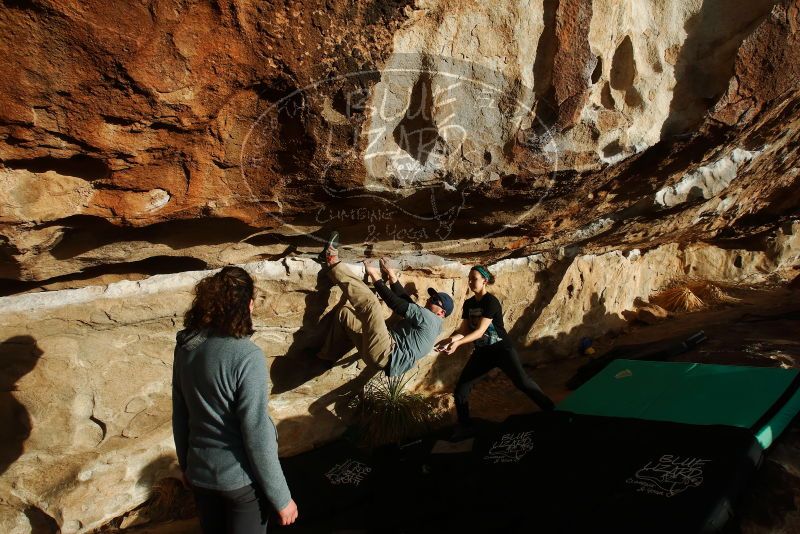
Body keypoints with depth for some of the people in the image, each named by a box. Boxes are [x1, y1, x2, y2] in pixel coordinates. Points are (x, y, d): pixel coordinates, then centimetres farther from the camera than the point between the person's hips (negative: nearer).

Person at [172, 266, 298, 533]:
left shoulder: (185, 347, -6)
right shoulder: (246, 356, -25)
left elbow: (179, 415, 4)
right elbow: (257, 435, -22)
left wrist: (185, 464, 19)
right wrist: (281, 498, -12)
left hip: (199, 472, 6)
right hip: (241, 478, -5)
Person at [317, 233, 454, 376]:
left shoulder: (429, 318, -3)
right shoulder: (424, 317, 26)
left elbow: (395, 303, -6)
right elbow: (404, 300, 23)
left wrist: (374, 275, -2)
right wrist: (391, 274, 18)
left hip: (386, 355, -10)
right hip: (384, 349, 10)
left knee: (370, 302, -26)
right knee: (344, 311, 15)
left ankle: (332, 262, -17)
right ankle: (326, 359, 10)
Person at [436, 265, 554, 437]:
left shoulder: (491, 301, -19)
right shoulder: (468, 303, 3)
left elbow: (480, 331, -26)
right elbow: (463, 330, 0)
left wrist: (457, 343, -36)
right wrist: (449, 339, -20)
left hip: (502, 349, -6)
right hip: (482, 352, 6)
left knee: (522, 382, -17)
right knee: (460, 389, -1)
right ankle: (464, 427, 15)